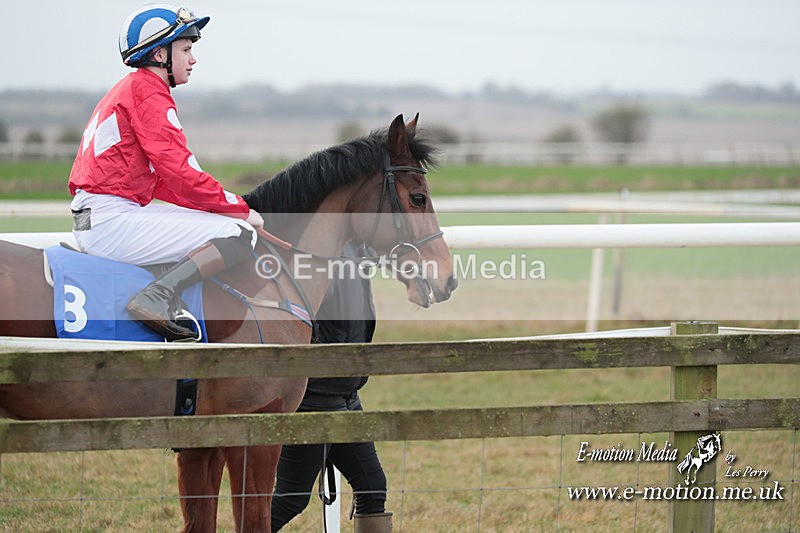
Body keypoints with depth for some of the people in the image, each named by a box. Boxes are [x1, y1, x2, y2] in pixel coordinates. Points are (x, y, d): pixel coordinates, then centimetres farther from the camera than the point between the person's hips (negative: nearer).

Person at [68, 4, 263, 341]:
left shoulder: (127, 90, 22)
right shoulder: (148, 93, -9)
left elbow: (159, 180, 22)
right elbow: (180, 174, -17)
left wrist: (226, 204, 13)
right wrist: (240, 209, -6)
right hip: (113, 222, -11)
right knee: (240, 234, -16)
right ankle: (157, 297, -27)